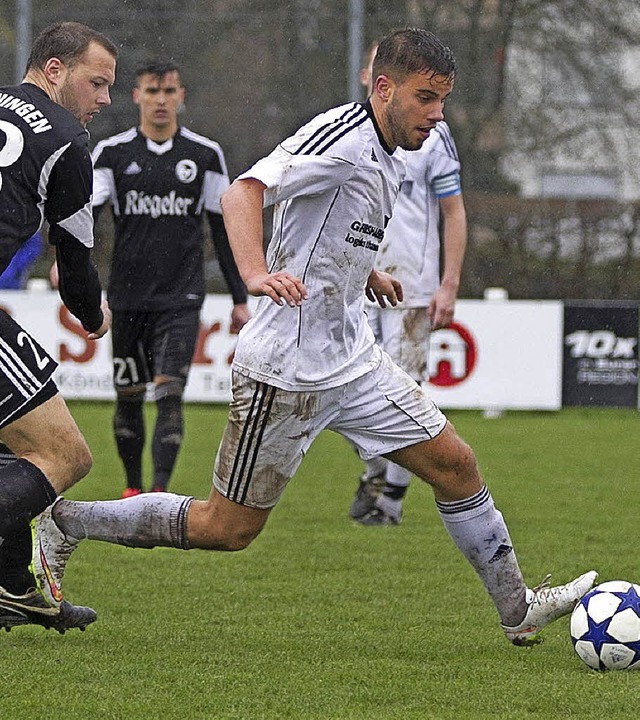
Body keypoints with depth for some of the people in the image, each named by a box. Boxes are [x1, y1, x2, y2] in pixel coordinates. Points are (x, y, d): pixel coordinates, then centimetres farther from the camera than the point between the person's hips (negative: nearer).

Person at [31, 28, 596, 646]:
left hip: (352, 358, 9)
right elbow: (243, 192, -32)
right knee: (228, 527, -1)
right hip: (287, 368, -9)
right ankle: (63, 524, 12)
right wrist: (256, 275, -47)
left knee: (454, 464, 5)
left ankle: (518, 611, 18)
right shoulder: (341, 137, -19)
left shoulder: (391, 157, 10)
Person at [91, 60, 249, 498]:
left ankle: (161, 495, -17)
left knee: (169, 393, -14)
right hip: (127, 296, 1)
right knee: (129, 398, 8)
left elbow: (223, 229, 10)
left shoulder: (205, 155, 4)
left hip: (181, 297, -1)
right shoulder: (113, 153, 3)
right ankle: (133, 489, 26)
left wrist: (240, 299, 10)